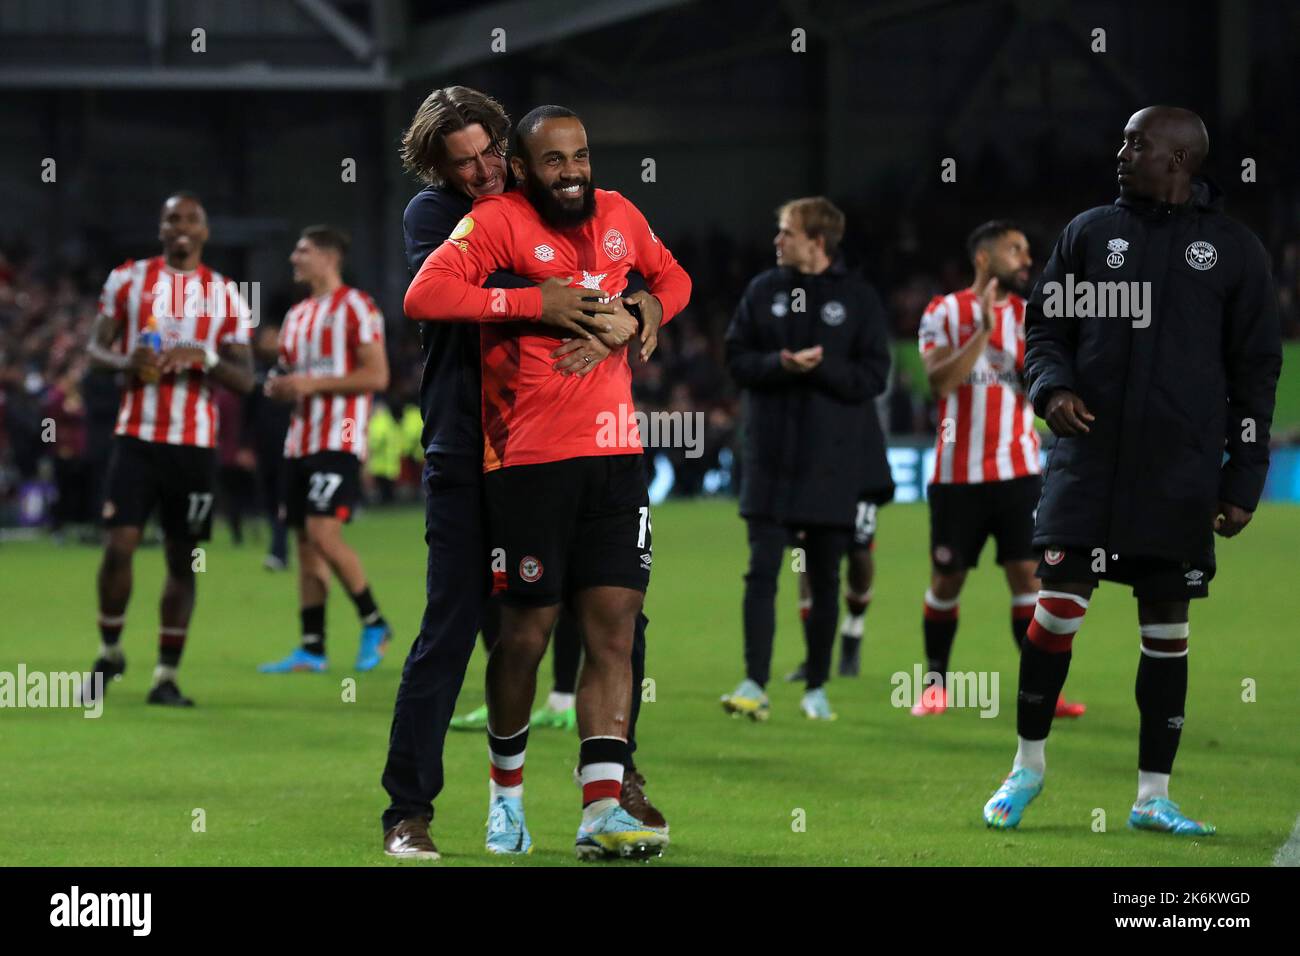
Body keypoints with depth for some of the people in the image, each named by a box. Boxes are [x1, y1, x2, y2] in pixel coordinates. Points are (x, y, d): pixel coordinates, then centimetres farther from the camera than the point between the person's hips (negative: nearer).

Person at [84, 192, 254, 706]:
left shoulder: (225, 296, 6)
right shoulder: (128, 278, 5)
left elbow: (244, 378, 3)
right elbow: (95, 346, 7)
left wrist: (202, 356, -16)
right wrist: (125, 362, -16)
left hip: (196, 444, 1)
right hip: (137, 435, -1)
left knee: (182, 559, 3)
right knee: (119, 544, -12)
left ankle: (167, 676, 10)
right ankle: (109, 652, 10)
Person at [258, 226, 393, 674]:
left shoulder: (355, 307, -7)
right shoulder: (297, 315, 19)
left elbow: (377, 375, -13)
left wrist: (314, 384, -17)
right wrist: (279, 388, 5)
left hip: (339, 441, -8)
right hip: (300, 442, 8)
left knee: (322, 531, -19)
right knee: (305, 543, 5)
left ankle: (374, 624, -4)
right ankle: (311, 649, 6)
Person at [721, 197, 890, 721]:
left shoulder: (857, 297, 0)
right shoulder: (763, 290, 6)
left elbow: (873, 376, -4)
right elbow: (736, 358, 3)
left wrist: (821, 367, -18)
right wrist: (780, 363, -15)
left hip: (833, 460, -1)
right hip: (770, 456, 1)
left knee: (825, 578, 7)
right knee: (762, 570, -8)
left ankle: (817, 688, 16)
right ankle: (755, 684, -9)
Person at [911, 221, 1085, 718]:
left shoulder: (1030, 315, 6)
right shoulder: (944, 313, -1)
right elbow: (940, 381, -14)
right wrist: (983, 331, -21)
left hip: (1018, 471, 1)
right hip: (957, 473, -1)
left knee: (1027, 574, -7)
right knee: (946, 580, 5)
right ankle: (935, 684, 19)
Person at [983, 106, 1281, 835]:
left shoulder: (1235, 250, 3)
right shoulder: (1091, 232, 7)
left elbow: (1256, 369, 5)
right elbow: (1045, 326, 13)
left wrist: (1244, 479, 0)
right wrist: (1052, 387, -9)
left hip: (1180, 475, -1)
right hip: (1089, 461, 1)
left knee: (1167, 629, 4)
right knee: (1057, 606, -7)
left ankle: (1154, 796, 12)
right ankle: (1029, 766, 11)